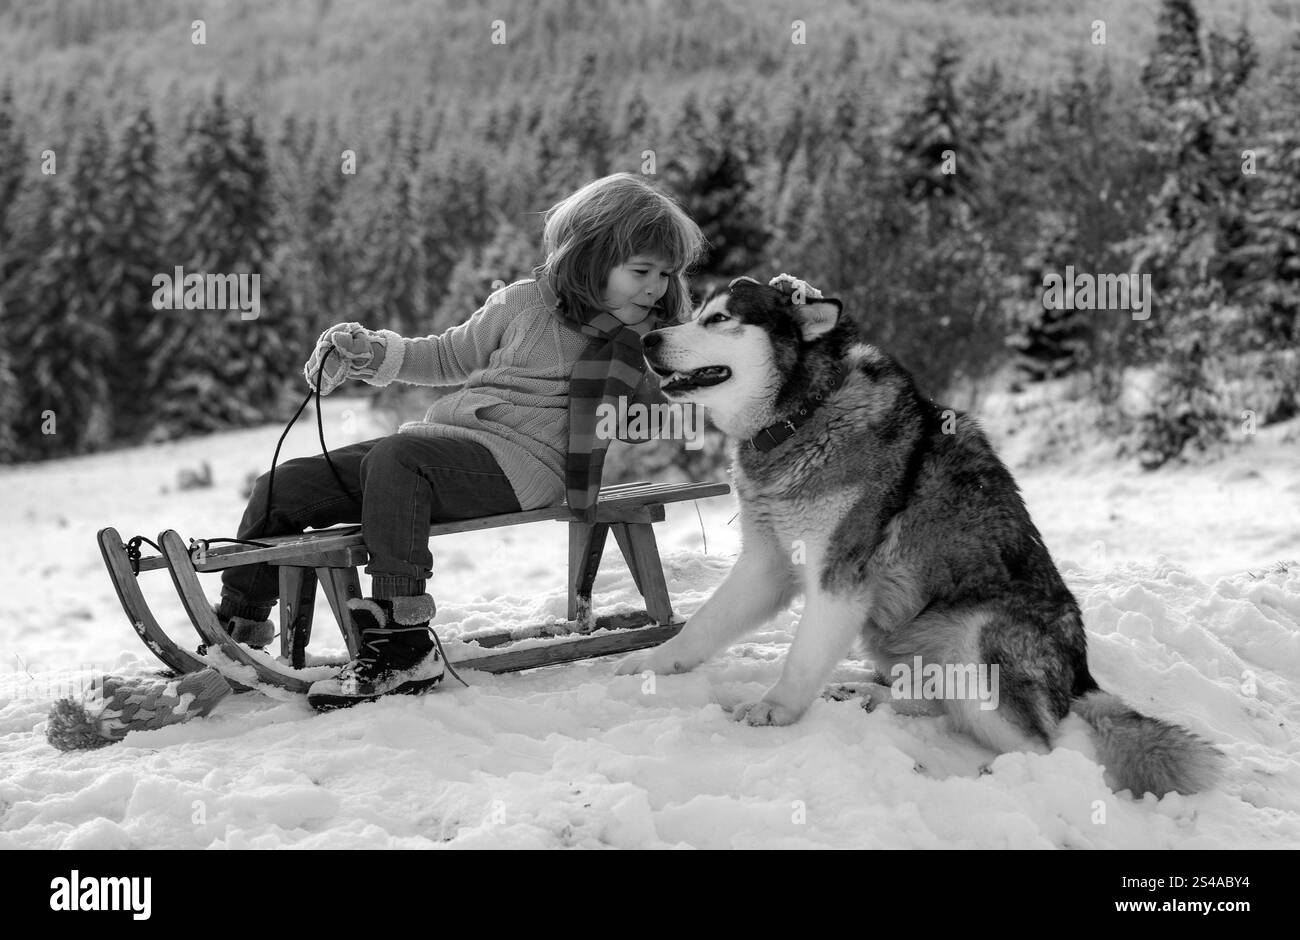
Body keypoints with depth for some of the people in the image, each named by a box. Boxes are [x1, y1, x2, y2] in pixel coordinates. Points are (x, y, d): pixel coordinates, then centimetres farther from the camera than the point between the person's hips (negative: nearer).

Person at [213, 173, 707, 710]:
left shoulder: (650, 343, 9)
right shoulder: (526, 303, 12)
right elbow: (451, 356, 21)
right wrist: (372, 353, 10)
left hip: (516, 460, -4)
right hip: (443, 437, 5)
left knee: (394, 459, -36)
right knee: (284, 487, -5)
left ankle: (402, 649, -38)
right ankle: (238, 629, 14)